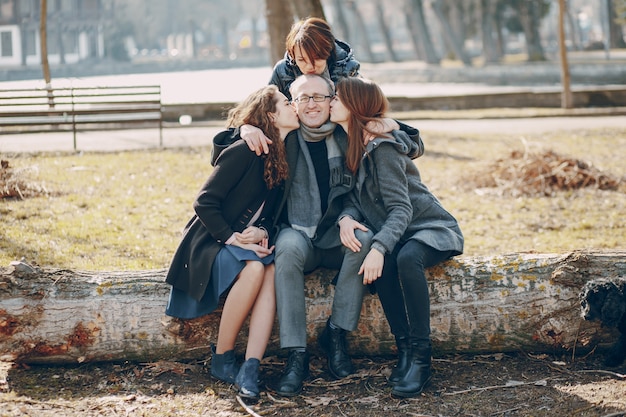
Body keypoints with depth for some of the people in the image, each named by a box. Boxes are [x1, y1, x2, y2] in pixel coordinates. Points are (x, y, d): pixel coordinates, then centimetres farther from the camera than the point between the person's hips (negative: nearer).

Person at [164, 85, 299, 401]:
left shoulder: (285, 157, 8)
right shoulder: (244, 151, -14)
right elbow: (205, 202, -14)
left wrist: (262, 232, -9)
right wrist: (232, 238, -22)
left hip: (251, 243, 6)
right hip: (212, 242, -6)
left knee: (271, 270, -29)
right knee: (253, 267, -36)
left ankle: (250, 370, -36)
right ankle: (222, 360, -19)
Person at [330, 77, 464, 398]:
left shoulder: (381, 147, -20)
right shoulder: (350, 145, 4)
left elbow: (401, 208, -25)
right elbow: (353, 196, 5)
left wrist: (378, 248, -41)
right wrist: (346, 217, -20)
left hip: (432, 229, -6)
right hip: (393, 234, 6)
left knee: (406, 258, -38)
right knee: (382, 262, -30)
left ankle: (420, 356, -30)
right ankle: (404, 348, -23)